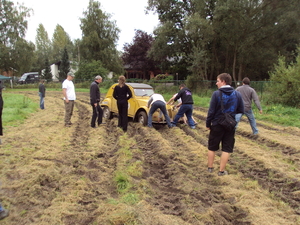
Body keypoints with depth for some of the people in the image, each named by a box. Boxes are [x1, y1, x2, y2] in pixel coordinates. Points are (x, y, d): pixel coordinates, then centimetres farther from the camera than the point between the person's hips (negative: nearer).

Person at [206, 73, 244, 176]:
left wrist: (208, 124, 0)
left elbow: (211, 111, -11)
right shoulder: (237, 94, -2)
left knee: (212, 147, 15)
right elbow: (241, 111, 3)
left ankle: (210, 167, 26)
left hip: (217, 125, -2)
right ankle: (221, 170, 14)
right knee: (226, 149, 10)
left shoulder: (216, 94, -12)